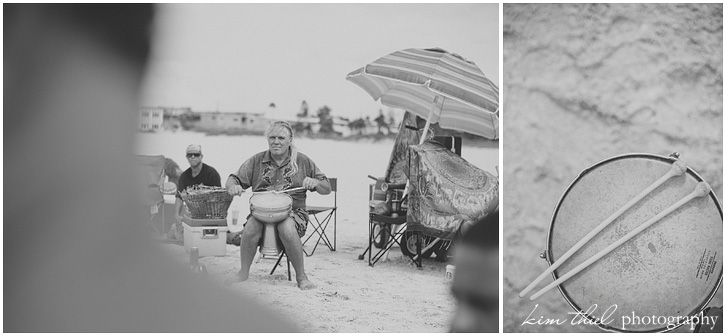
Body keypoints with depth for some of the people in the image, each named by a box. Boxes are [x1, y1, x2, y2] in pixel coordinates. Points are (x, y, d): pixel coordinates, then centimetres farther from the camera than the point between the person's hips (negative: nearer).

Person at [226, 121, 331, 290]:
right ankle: (243, 273, -12)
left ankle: (301, 276, -18)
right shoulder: (257, 161, 8)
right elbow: (232, 180, 7)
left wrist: (315, 183, -16)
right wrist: (233, 186, -18)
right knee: (251, 226, -31)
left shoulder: (302, 161, 6)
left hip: (293, 211, -1)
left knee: (287, 228, -35)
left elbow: (327, 189, 7)